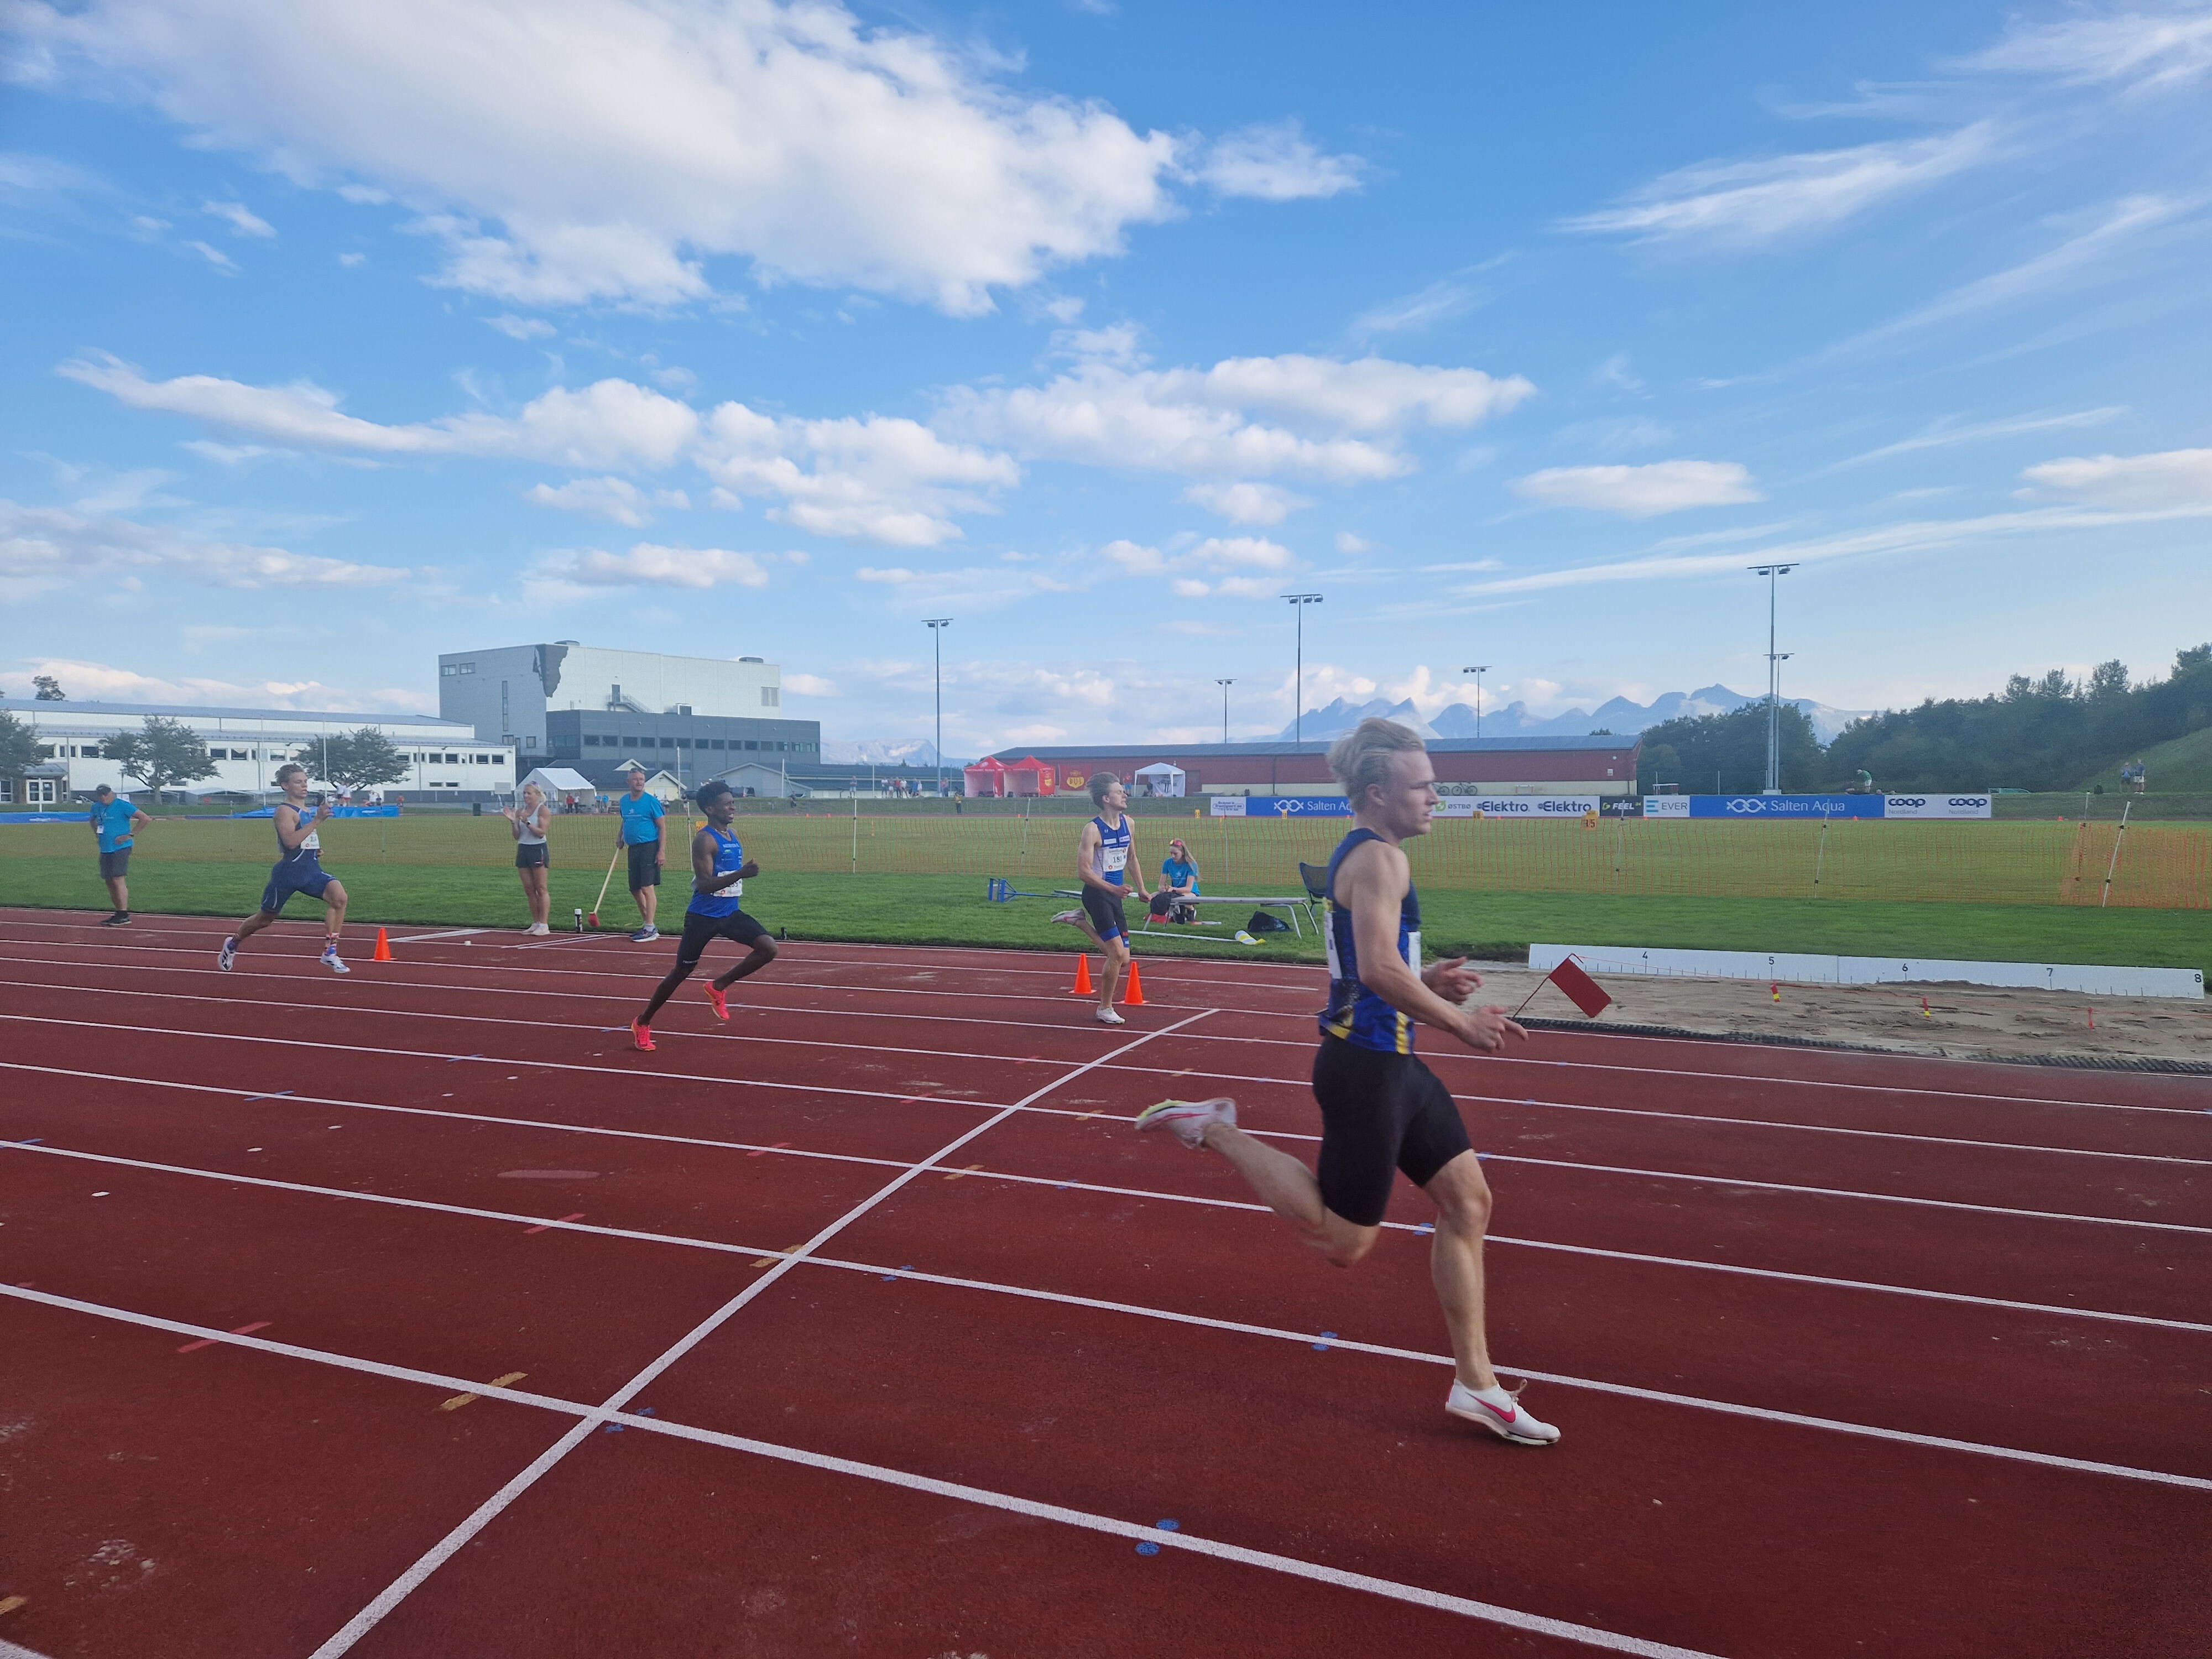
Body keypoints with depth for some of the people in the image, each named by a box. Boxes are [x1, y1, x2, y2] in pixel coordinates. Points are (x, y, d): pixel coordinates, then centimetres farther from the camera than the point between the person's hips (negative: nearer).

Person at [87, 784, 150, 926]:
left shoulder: (122, 806, -10)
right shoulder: (97, 807, 13)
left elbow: (146, 819, -16)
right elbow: (92, 820, 36)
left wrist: (130, 835, -15)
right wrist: (97, 835, 20)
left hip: (121, 849, -8)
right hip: (105, 850, 8)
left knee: (118, 880, -15)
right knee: (109, 882, 9)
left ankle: (124, 916, -15)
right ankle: (119, 913, 18)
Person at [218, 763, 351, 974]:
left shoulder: (307, 810, 13)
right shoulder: (285, 810, -11)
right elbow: (290, 841, -28)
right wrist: (317, 820, -31)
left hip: (312, 870, 6)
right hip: (288, 873, -6)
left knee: (339, 896, -23)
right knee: (265, 918, 14)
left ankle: (330, 953, -19)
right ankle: (232, 944, 44)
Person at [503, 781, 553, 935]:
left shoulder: (543, 810, -5)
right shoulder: (520, 811, 12)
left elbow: (541, 832, -13)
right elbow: (517, 836, 10)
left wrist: (527, 823, -24)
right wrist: (513, 821, -5)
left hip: (538, 850, -6)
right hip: (523, 850, 6)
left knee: (541, 889, -5)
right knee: (529, 889, 6)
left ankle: (543, 925, -5)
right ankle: (535, 923, 13)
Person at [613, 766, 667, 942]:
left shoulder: (651, 802, -7)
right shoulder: (623, 801, 12)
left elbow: (663, 827, -9)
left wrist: (662, 851, -16)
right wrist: (620, 835, 10)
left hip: (649, 847, -7)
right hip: (633, 848, 7)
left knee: (647, 887, -12)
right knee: (635, 890, 11)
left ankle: (651, 929, -9)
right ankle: (645, 925, 24)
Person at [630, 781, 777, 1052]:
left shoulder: (733, 837, 9)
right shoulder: (704, 840, -16)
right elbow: (704, 884, -26)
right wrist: (741, 874, -35)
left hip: (730, 913, 7)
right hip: (703, 917, -7)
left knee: (768, 948, -11)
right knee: (681, 972, 4)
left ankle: (718, 987, 7)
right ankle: (642, 1023, 24)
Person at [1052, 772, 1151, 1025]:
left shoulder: (1129, 823, 8)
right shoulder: (1093, 830, -14)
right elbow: (1084, 870, -17)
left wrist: (1141, 889, 17)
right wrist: (1113, 889, -26)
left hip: (1115, 895, 7)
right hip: (1097, 895, -7)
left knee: (1123, 962, 7)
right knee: (1117, 953, -13)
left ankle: (1081, 922, 24)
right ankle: (1105, 1010, 4)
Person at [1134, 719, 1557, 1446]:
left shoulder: (1363, 855, 14)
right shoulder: (1378, 858, -17)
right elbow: (1378, 970, -28)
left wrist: (1427, 981, 7)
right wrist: (1459, 1022, -16)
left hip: (1391, 1062, 11)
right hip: (1364, 1066, -11)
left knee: (1468, 1200, 12)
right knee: (1344, 1240, 2)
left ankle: (1475, 1384, 22)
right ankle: (1214, 1129, 10)